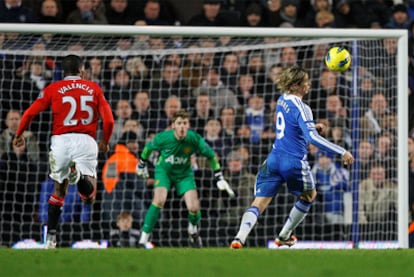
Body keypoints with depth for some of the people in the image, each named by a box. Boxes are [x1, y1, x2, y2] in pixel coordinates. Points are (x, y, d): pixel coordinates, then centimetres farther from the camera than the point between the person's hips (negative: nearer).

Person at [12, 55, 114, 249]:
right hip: (86, 141, -1)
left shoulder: (53, 89, 8)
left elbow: (30, 113, 1)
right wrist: (105, 142, 21)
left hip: (61, 140, 1)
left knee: (59, 190, 19)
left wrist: (19, 135, 17)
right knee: (89, 196, -4)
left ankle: (50, 238, 14)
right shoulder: (94, 88, 10)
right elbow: (109, 120, 3)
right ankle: (79, 174, -38)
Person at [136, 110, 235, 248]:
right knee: (159, 200, -27)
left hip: (184, 174, 1)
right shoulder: (163, 138, -25)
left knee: (194, 208, -13)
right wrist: (142, 164, 13)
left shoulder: (195, 139, -23)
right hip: (164, 171, -1)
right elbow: (149, 147, -2)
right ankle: (144, 238, -19)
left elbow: (211, 155, -6)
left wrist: (219, 178, -4)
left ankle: (193, 231, 25)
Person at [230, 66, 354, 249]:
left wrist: (312, 126, 28)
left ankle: (239, 237, -25)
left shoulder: (282, 100, 10)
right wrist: (342, 152, -26)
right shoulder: (301, 108, -14)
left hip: (274, 159, 6)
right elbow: (312, 138, -25)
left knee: (259, 203, -3)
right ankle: (284, 236, 27)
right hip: (294, 162, -6)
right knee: (309, 196, 24)